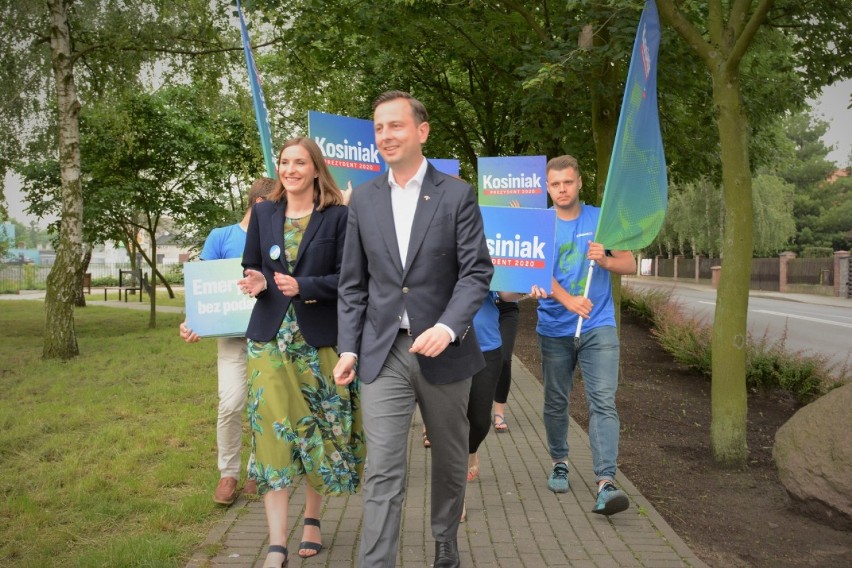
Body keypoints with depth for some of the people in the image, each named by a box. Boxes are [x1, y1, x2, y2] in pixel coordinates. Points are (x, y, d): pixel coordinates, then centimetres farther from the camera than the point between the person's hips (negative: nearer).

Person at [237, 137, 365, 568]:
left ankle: (312, 520, 29)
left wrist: (303, 286, -20)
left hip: (320, 339, -2)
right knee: (273, 431, -5)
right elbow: (250, 267, 13)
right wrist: (256, 283, -10)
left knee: (319, 432, 8)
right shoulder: (263, 213, 9)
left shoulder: (338, 216, -2)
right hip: (271, 338, 2)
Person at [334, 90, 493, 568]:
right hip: (383, 353, 1)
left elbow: (477, 271, -7)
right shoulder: (364, 198, 6)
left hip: (444, 350, -1)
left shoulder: (457, 194, -3)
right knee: (383, 472, -3)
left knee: (450, 461, 15)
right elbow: (353, 282, 9)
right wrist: (348, 348, 1)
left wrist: (448, 327, -22)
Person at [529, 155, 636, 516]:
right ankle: (559, 463, 33)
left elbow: (630, 264, 5)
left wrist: (606, 260, -18)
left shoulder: (601, 219, 4)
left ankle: (606, 482, -15)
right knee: (555, 402, 12)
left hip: (598, 328, -1)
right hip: (555, 329, 1)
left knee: (603, 402, -11)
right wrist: (568, 300, -32)